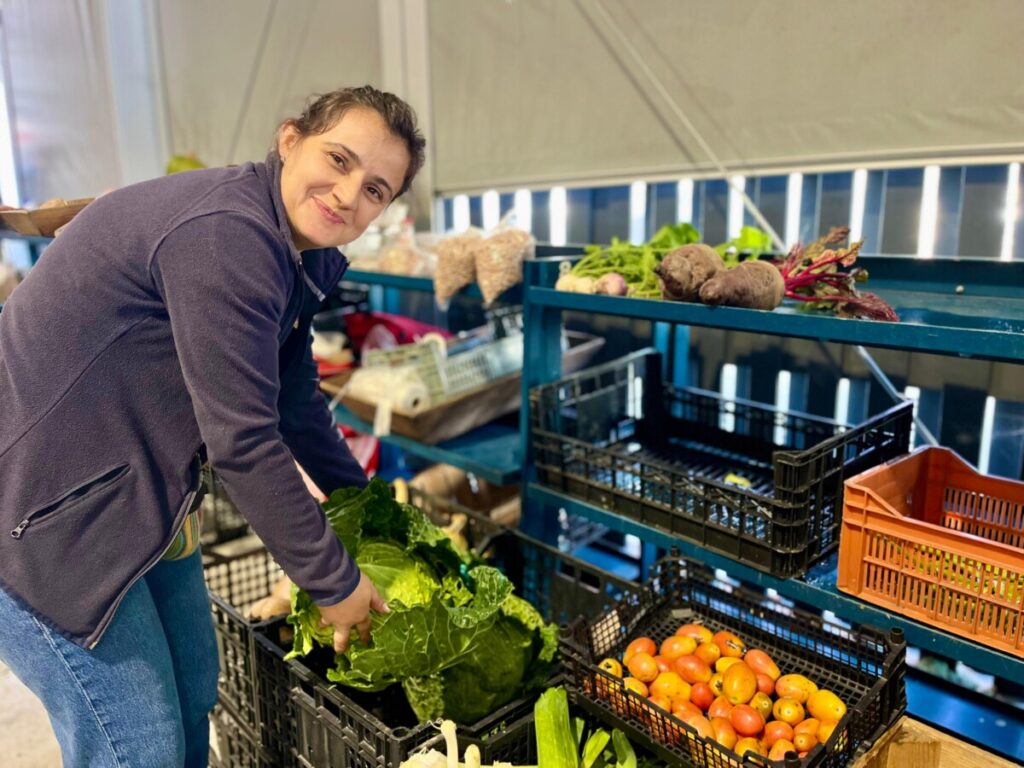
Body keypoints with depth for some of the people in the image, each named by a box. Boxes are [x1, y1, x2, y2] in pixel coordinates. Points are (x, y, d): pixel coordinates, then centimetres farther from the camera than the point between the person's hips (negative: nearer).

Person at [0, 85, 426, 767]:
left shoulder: (300, 253, 4)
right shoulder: (225, 232, -27)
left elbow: (295, 401, 13)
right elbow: (243, 442, -28)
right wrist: (335, 583, -17)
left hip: (140, 498, 10)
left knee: (191, 703, 19)